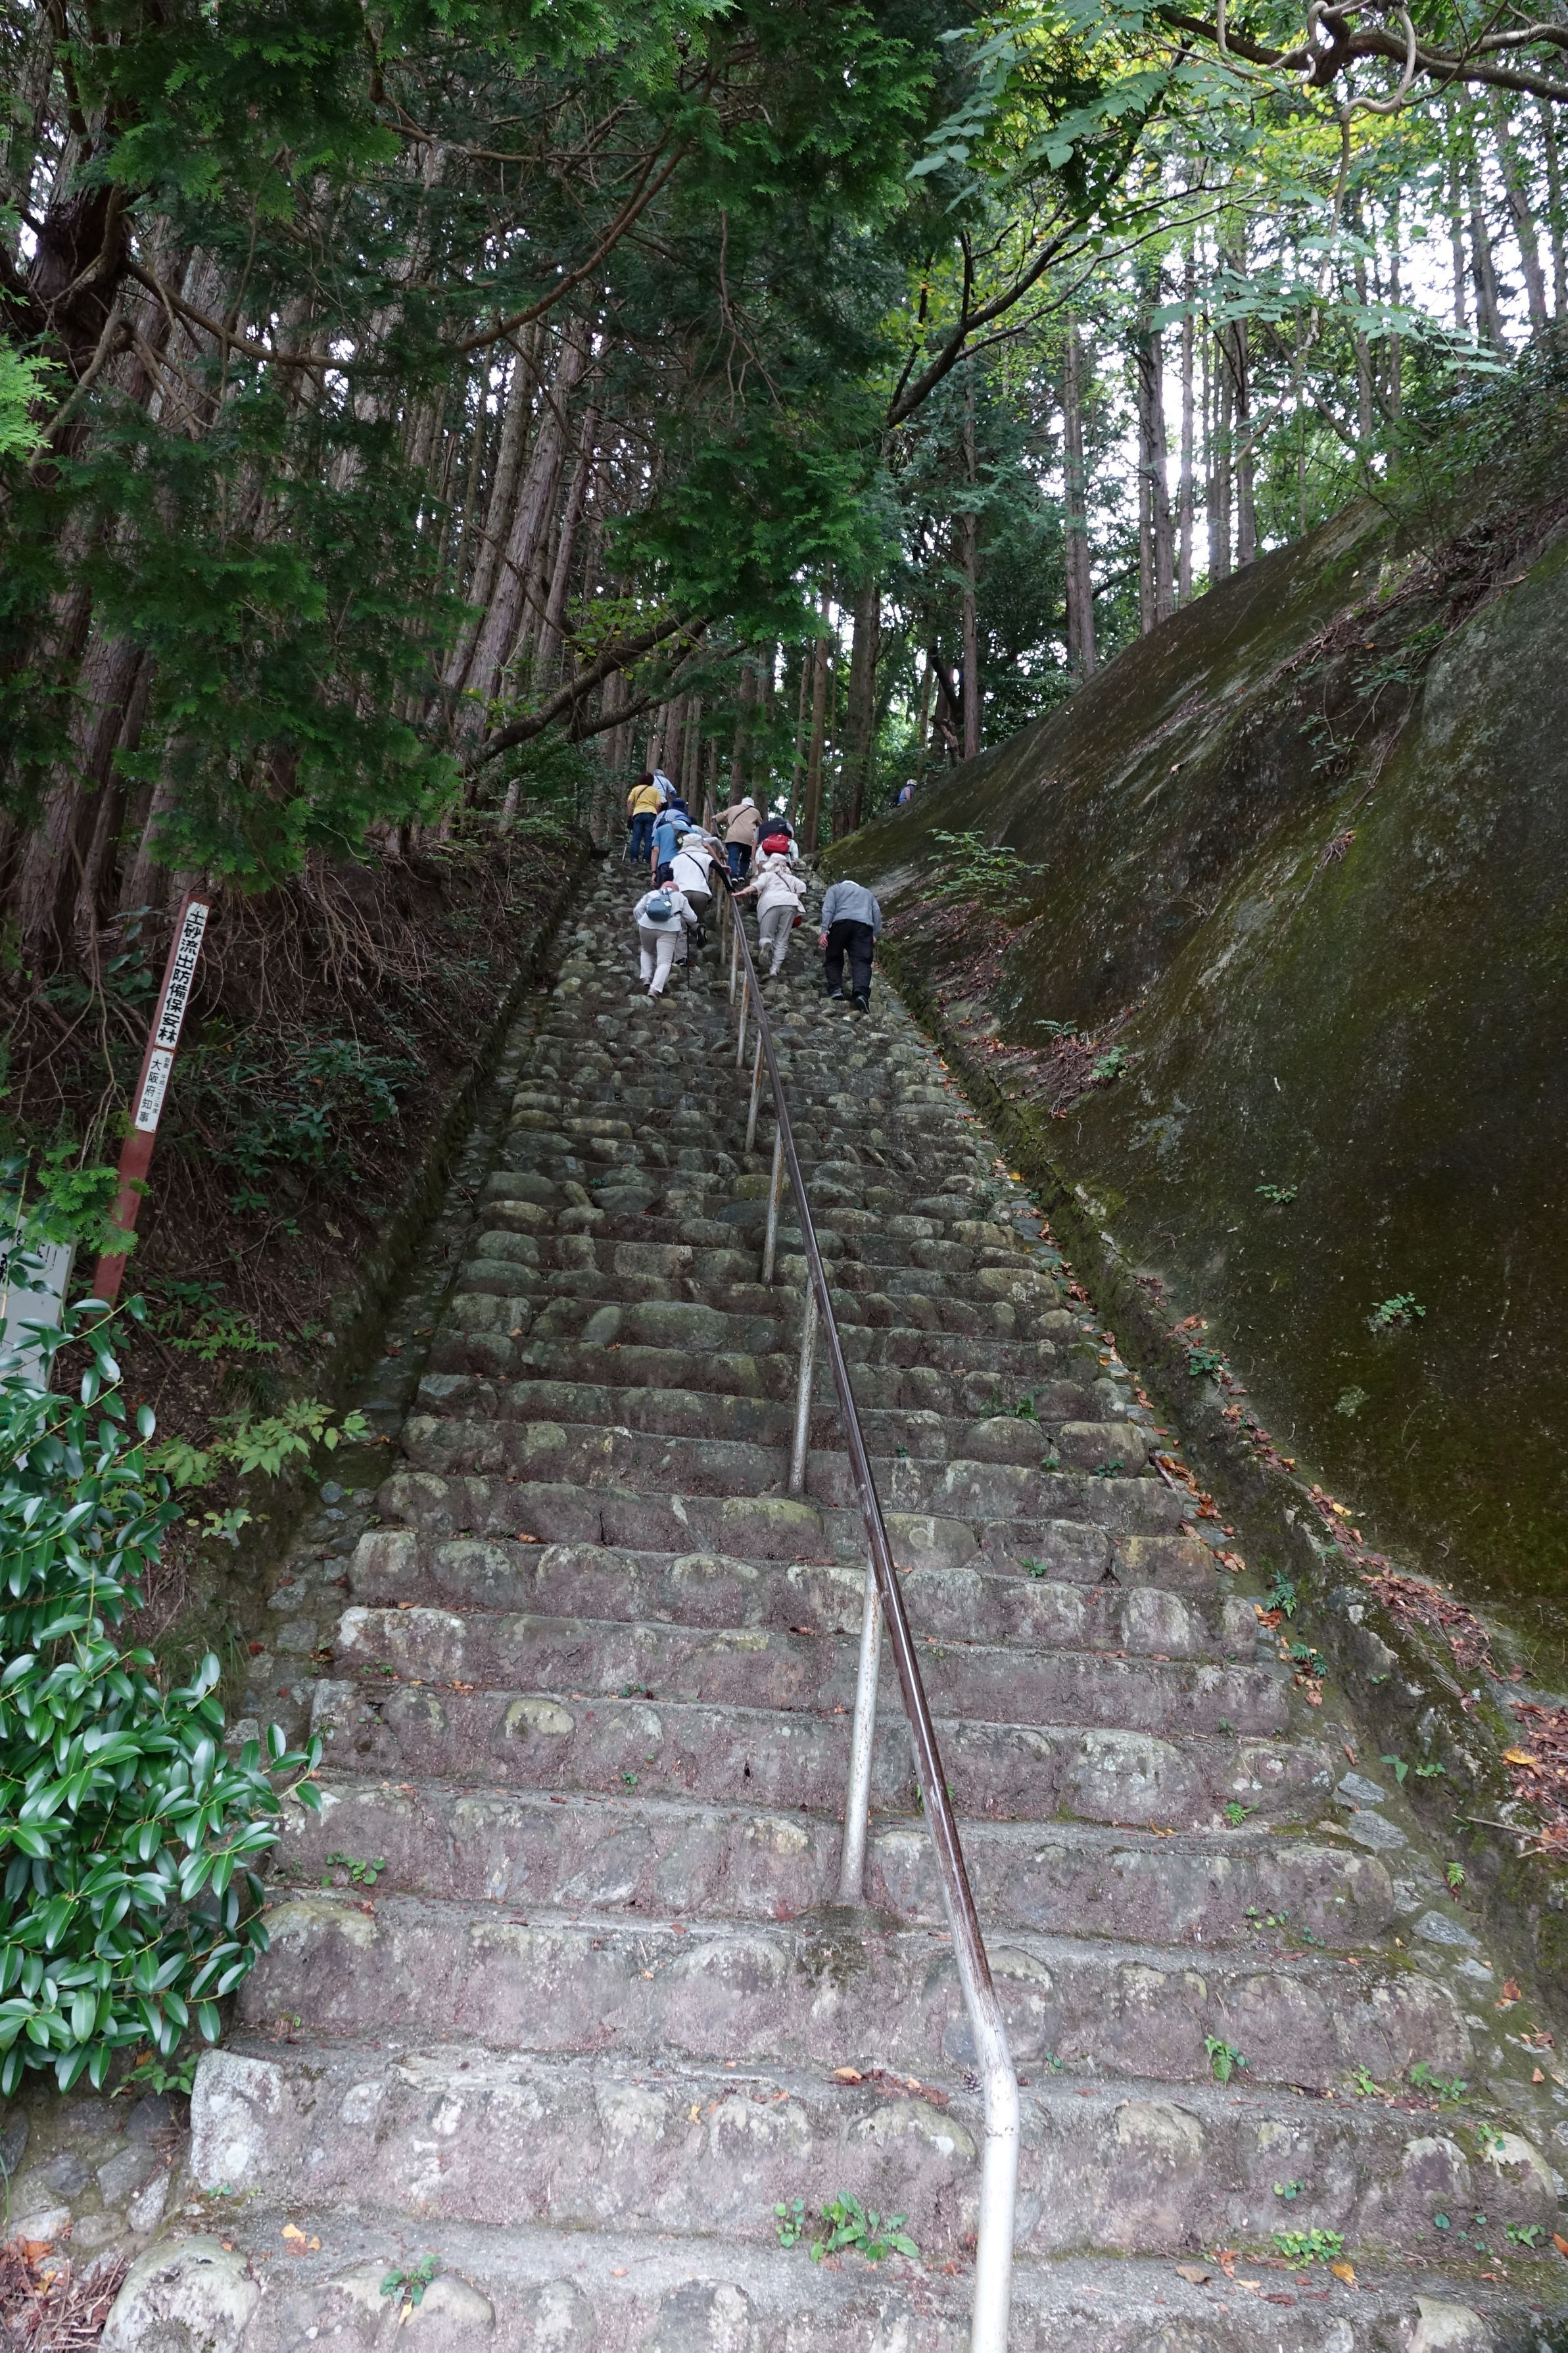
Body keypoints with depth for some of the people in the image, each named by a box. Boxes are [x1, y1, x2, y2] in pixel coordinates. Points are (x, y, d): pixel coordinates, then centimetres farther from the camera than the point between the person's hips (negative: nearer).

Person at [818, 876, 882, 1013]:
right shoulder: (867, 893, 36)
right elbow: (877, 912, 20)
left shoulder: (834, 889, 25)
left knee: (833, 960, 12)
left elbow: (828, 909, 6)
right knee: (862, 962, -10)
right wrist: (875, 935, 14)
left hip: (841, 922, -2)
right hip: (864, 925, 2)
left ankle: (835, 990, -6)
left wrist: (824, 930, -3)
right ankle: (861, 994, -32)